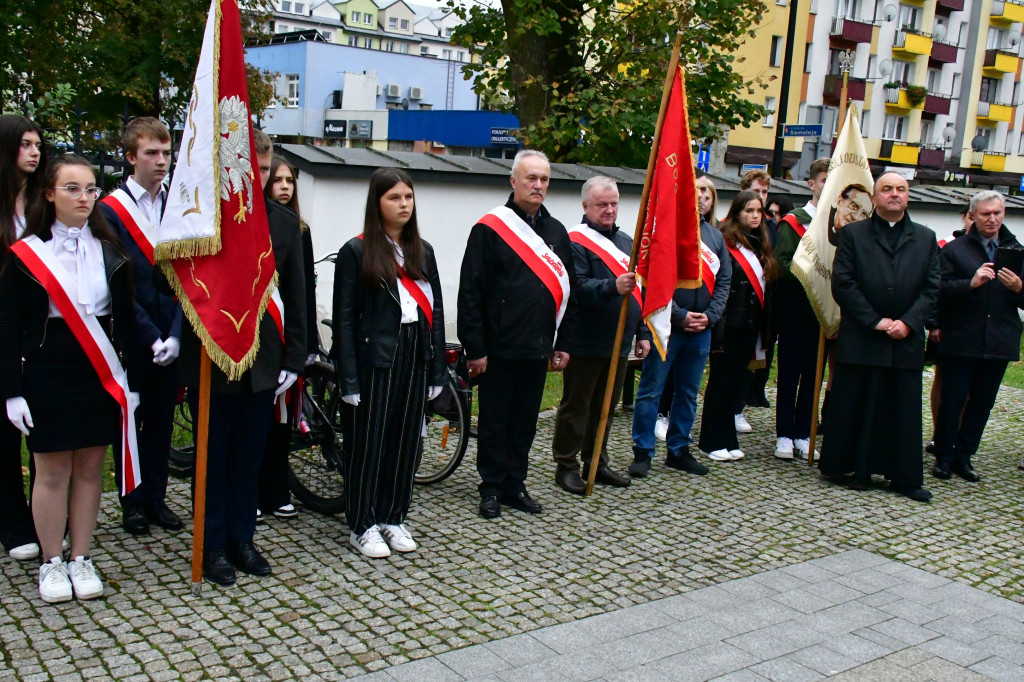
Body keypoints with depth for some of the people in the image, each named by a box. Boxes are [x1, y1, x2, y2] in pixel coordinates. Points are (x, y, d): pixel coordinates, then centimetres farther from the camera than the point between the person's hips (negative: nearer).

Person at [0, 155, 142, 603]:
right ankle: (51, 563, 18)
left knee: (90, 468, 8)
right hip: (47, 376, -2)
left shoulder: (110, 252, 6)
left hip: (101, 376, 3)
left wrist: (132, 380, 3)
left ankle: (81, 560, 20)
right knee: (52, 471, 4)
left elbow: (126, 321, 8)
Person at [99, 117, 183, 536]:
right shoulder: (110, 211, -6)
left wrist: (176, 335, -9)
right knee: (129, 422, 7)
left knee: (162, 423, 12)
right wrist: (150, 337, -13)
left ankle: (156, 498, 25)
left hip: (170, 340, 3)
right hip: (131, 340, -3)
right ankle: (132, 502, 21)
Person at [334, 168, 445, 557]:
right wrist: (349, 378, -13)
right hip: (374, 360, -5)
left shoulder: (422, 251, 11)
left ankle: (392, 518, 25)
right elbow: (345, 318, -7)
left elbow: (435, 311, 11)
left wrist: (437, 371, 6)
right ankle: (362, 526, 16)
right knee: (368, 443, 3)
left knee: (406, 441, 10)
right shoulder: (357, 251, -4)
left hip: (415, 358, 5)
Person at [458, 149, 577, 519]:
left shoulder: (556, 231, 12)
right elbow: (470, 293, -9)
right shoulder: (490, 228, -6)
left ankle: (515, 484, 25)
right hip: (498, 349, -5)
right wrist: (474, 348, -12)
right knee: (494, 422, 6)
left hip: (538, 350, 5)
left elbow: (566, 291, 15)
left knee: (525, 422, 13)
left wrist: (563, 344, 10)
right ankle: (491, 488, 18)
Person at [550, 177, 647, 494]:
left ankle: (596, 463, 27)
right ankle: (566, 466, 12)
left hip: (618, 344, 7)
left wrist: (643, 333, 16)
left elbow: (639, 292, 20)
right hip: (585, 345, -7)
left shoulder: (626, 242, 15)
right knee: (576, 406, 2)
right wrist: (613, 286, -37)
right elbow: (578, 288, -22)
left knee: (606, 407, 15)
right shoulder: (576, 241, -9)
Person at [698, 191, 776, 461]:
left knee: (737, 381, 11)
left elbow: (767, 288, 15)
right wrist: (717, 323, -21)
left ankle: (727, 440, 19)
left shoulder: (761, 245, 14)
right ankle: (712, 442, 11)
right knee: (721, 381, 2)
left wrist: (765, 327, 11)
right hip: (729, 324, -7)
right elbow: (716, 285, -15)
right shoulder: (726, 242, -9)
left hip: (750, 324, 7)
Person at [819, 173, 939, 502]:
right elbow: (843, 284, -6)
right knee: (854, 408, 3)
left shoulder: (926, 238, 12)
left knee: (905, 410, 6)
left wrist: (908, 322, -9)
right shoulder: (853, 234, 3)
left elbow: (931, 288, 6)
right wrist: (875, 321, -11)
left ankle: (905, 476, 14)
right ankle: (854, 469, 14)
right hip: (860, 339, -2)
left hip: (906, 340, 3)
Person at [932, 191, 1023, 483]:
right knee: (952, 401, 2)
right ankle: (943, 456, 14)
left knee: (982, 404, 9)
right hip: (960, 341, -3)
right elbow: (940, 291, -10)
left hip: (999, 344, 4)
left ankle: (963, 456, 20)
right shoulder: (954, 250, 1)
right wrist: (971, 283, -23)